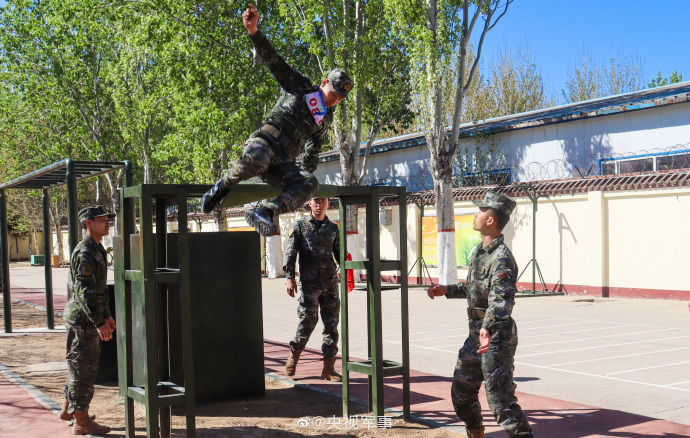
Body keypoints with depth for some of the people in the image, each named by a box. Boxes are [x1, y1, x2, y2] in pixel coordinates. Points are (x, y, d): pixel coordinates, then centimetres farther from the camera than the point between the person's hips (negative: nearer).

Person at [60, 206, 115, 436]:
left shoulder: (97, 250, 15)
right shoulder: (84, 252, -18)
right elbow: (85, 291, -24)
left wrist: (107, 315, 23)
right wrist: (99, 323, -26)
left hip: (90, 317, 10)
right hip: (82, 319, -10)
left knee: (80, 366, 19)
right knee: (84, 368, -3)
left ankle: (69, 409, 33)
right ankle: (81, 421, 5)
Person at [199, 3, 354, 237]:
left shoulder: (326, 118, 23)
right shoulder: (300, 86, 8)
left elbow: (313, 150, 33)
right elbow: (274, 60, -2)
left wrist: (304, 176, 28)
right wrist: (254, 31, -17)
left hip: (283, 165, 5)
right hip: (264, 143, -5)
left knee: (310, 183, -27)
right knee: (253, 162, -42)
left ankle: (265, 212, -40)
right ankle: (222, 187, -12)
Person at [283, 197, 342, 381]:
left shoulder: (333, 228, 16)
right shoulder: (300, 226, 6)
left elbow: (340, 254, 21)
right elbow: (290, 253, 2)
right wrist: (290, 278, -7)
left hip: (330, 283, 4)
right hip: (309, 282, -3)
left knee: (332, 324, 1)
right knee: (308, 321, -6)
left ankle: (328, 368, 7)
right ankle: (294, 356, 20)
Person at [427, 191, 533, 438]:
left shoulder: (501, 258, -21)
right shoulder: (478, 252, 11)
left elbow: (502, 298, -36)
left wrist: (488, 327, -50)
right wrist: (447, 290, 25)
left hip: (496, 337, -10)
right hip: (476, 334, 10)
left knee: (500, 398, -10)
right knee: (461, 390, 20)